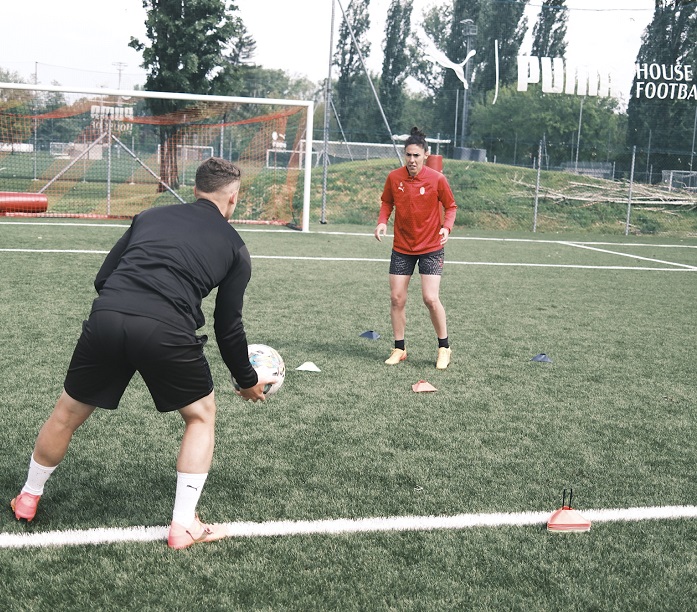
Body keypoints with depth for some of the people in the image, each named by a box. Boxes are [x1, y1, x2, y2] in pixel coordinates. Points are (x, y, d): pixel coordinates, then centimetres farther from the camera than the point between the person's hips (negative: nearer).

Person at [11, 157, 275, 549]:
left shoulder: (151, 216, 25)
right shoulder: (234, 246, 19)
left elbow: (102, 278, 22)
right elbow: (228, 326, 18)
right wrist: (248, 381, 32)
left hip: (105, 318, 3)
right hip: (167, 331, -3)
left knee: (68, 413, 26)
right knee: (202, 415, 24)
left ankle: (28, 499, 46)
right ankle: (183, 525, 21)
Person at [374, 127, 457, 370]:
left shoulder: (437, 179, -12)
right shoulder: (394, 177, -5)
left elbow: (450, 206, 0)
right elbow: (387, 203, 10)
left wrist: (447, 227, -17)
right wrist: (382, 221, -8)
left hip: (431, 247, -3)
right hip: (401, 247, 3)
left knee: (431, 298, -11)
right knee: (397, 299, 2)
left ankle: (444, 348, 7)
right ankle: (399, 349, 16)